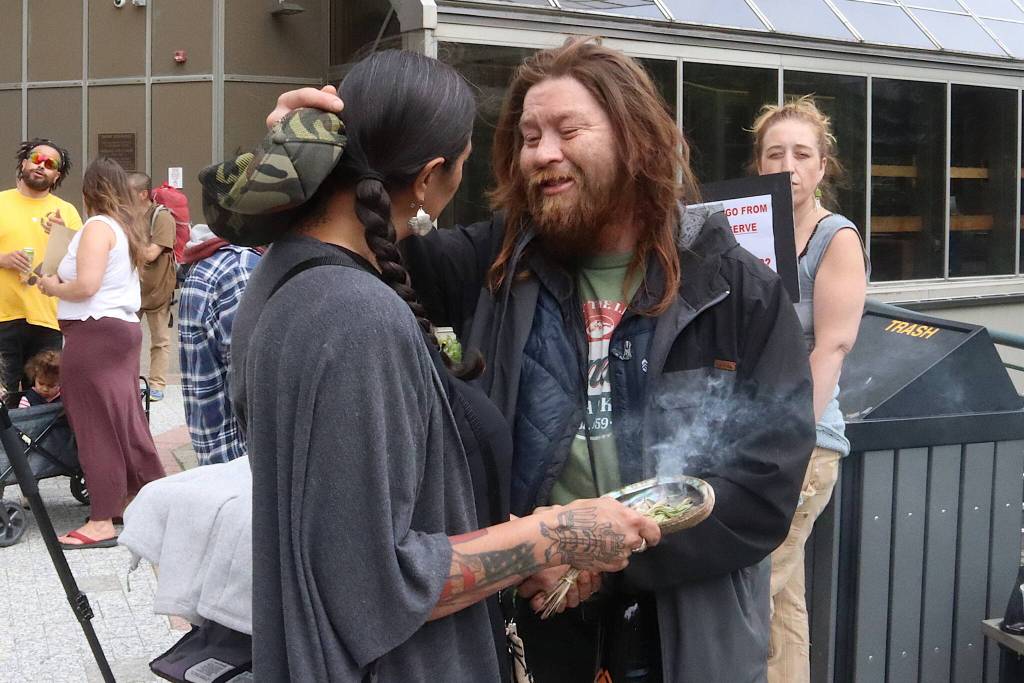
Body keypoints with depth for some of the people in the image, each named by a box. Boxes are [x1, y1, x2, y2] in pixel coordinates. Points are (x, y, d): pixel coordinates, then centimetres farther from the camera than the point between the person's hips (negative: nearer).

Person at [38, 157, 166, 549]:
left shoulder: (97, 226, -12)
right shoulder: (127, 227, 15)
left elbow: (86, 285, -22)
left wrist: (53, 287, -5)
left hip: (94, 332, -9)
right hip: (124, 327, 9)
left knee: (96, 425, -6)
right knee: (124, 419, 16)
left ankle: (102, 522, -4)